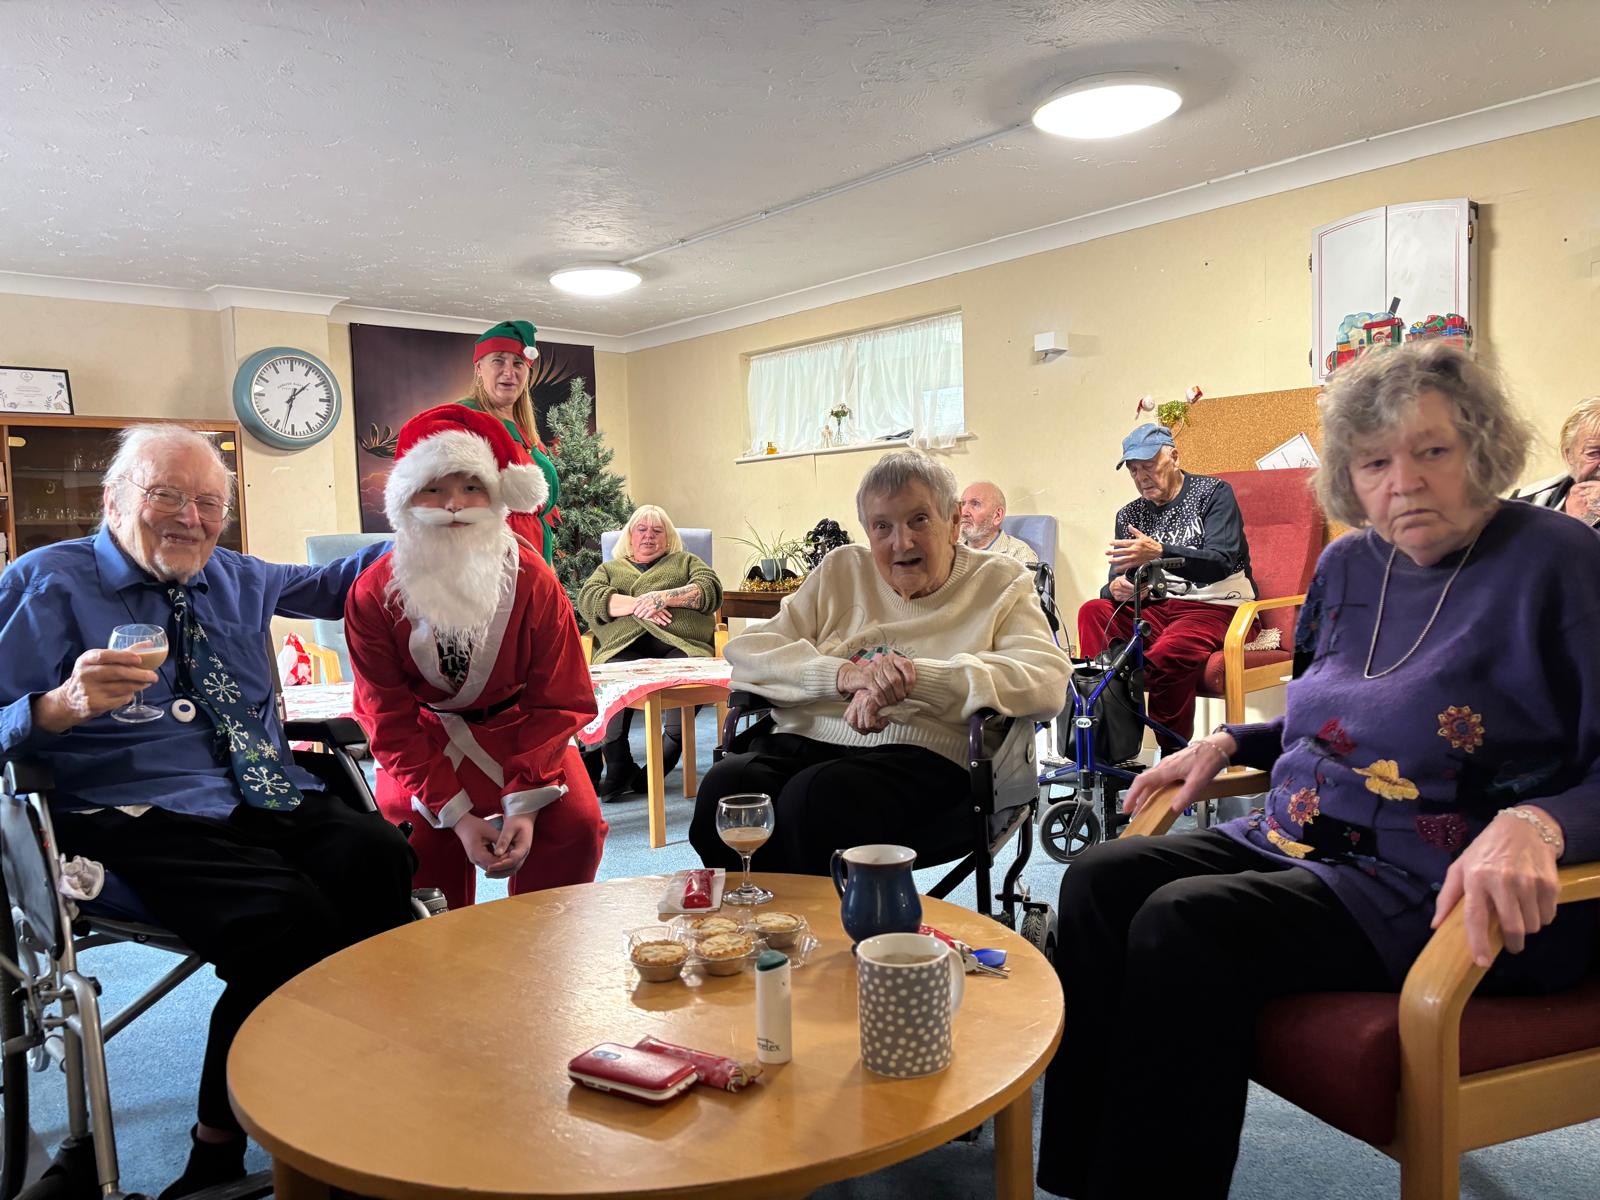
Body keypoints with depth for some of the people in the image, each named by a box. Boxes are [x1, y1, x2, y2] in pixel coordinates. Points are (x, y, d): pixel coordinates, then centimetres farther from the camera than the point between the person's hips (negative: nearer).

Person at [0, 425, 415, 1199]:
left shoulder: (232, 576, 20)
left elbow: (330, 584, 37)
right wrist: (62, 706, -22)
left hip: (277, 801, 5)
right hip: (144, 818, -5)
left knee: (381, 859, -27)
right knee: (286, 919, -33)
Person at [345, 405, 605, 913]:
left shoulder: (534, 581, -17)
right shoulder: (371, 595, -16)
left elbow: (558, 702, -12)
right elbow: (391, 720, -14)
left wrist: (525, 803, -23)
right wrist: (456, 814, -23)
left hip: (520, 732, 0)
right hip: (426, 742, 0)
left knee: (578, 827, -20)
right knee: (425, 848, -22)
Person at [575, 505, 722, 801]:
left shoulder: (685, 561, 32)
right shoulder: (609, 568, 32)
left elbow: (711, 590, 10)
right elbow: (588, 600, 9)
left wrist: (664, 597, -4)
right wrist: (636, 604, -7)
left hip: (680, 644, 0)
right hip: (624, 646, 0)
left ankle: (668, 753, -30)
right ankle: (618, 765, -29)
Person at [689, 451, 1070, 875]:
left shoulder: (1000, 583, 12)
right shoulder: (842, 569, 20)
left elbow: (1048, 682, -7)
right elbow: (746, 653, 10)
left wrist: (911, 680, -17)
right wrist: (845, 675, -9)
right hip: (804, 743, 3)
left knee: (813, 797, -33)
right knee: (725, 786, -29)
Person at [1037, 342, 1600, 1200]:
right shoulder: (1348, 565, 11)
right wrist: (1228, 742, 10)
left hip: (1444, 895, -7)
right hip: (1293, 841, 7)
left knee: (1185, 923, -28)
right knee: (1100, 881, -12)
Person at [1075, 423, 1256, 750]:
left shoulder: (1213, 493, -1)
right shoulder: (1129, 515, 15)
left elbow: (1221, 562, -16)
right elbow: (1118, 579, 8)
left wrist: (1159, 552, -33)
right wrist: (1115, 589, -19)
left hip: (1216, 608, -6)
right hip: (1160, 609, 6)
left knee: (1168, 653, -37)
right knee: (1093, 612, -21)